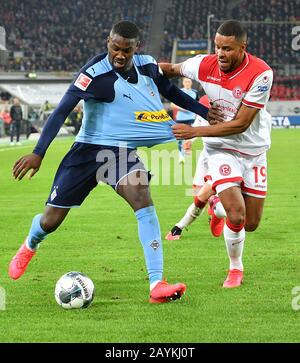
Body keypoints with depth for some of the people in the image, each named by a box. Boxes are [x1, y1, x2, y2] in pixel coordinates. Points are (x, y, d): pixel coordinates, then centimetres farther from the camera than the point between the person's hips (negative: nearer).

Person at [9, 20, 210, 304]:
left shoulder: (148, 66, -2)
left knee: (142, 198, -26)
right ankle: (29, 246, 45)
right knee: (51, 220, 5)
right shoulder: (95, 74, -20)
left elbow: (172, 93, 18)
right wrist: (38, 153, -29)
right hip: (88, 150, -3)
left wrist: (208, 113, 13)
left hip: (122, 152, 3)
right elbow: (62, 111, -22)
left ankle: (157, 285, -30)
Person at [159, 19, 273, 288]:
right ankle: (236, 269, 8)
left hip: (254, 151, 0)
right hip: (221, 149, 0)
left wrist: (195, 131, -25)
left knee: (251, 224, 7)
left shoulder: (260, 73, -23)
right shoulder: (205, 65, -14)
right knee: (236, 216, -19)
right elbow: (173, 69, 10)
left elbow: (240, 124, -23)